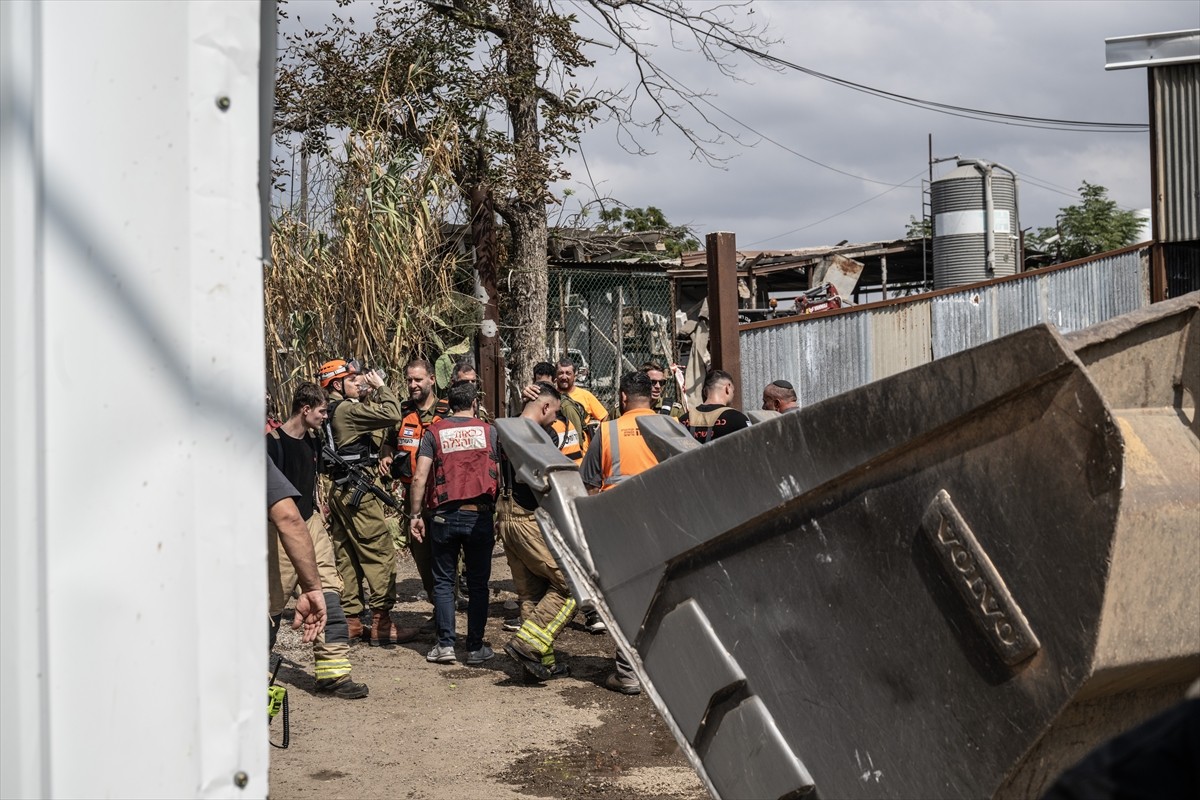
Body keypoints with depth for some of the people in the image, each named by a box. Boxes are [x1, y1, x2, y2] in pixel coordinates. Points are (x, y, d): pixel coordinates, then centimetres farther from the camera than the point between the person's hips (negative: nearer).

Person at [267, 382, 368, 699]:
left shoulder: (312, 439, 11)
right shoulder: (274, 442, -13)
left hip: (311, 522, 7)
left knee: (328, 593, -2)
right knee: (274, 599, 1)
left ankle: (333, 672, 0)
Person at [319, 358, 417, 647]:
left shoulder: (329, 412, 14)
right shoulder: (348, 410, -15)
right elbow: (392, 414, -21)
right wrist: (381, 387, -9)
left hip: (339, 490, 10)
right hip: (358, 490, -10)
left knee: (347, 557, 12)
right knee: (381, 554, -6)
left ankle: (350, 618, 17)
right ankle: (381, 624, -6)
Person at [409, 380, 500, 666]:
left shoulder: (434, 433, 2)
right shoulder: (489, 431, 2)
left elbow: (419, 478, -6)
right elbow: (499, 477, -2)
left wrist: (415, 515, 1)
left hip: (445, 515, 0)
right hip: (480, 515, 0)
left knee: (443, 581, 11)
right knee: (478, 583, 9)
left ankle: (445, 644, 6)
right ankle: (475, 647, 11)